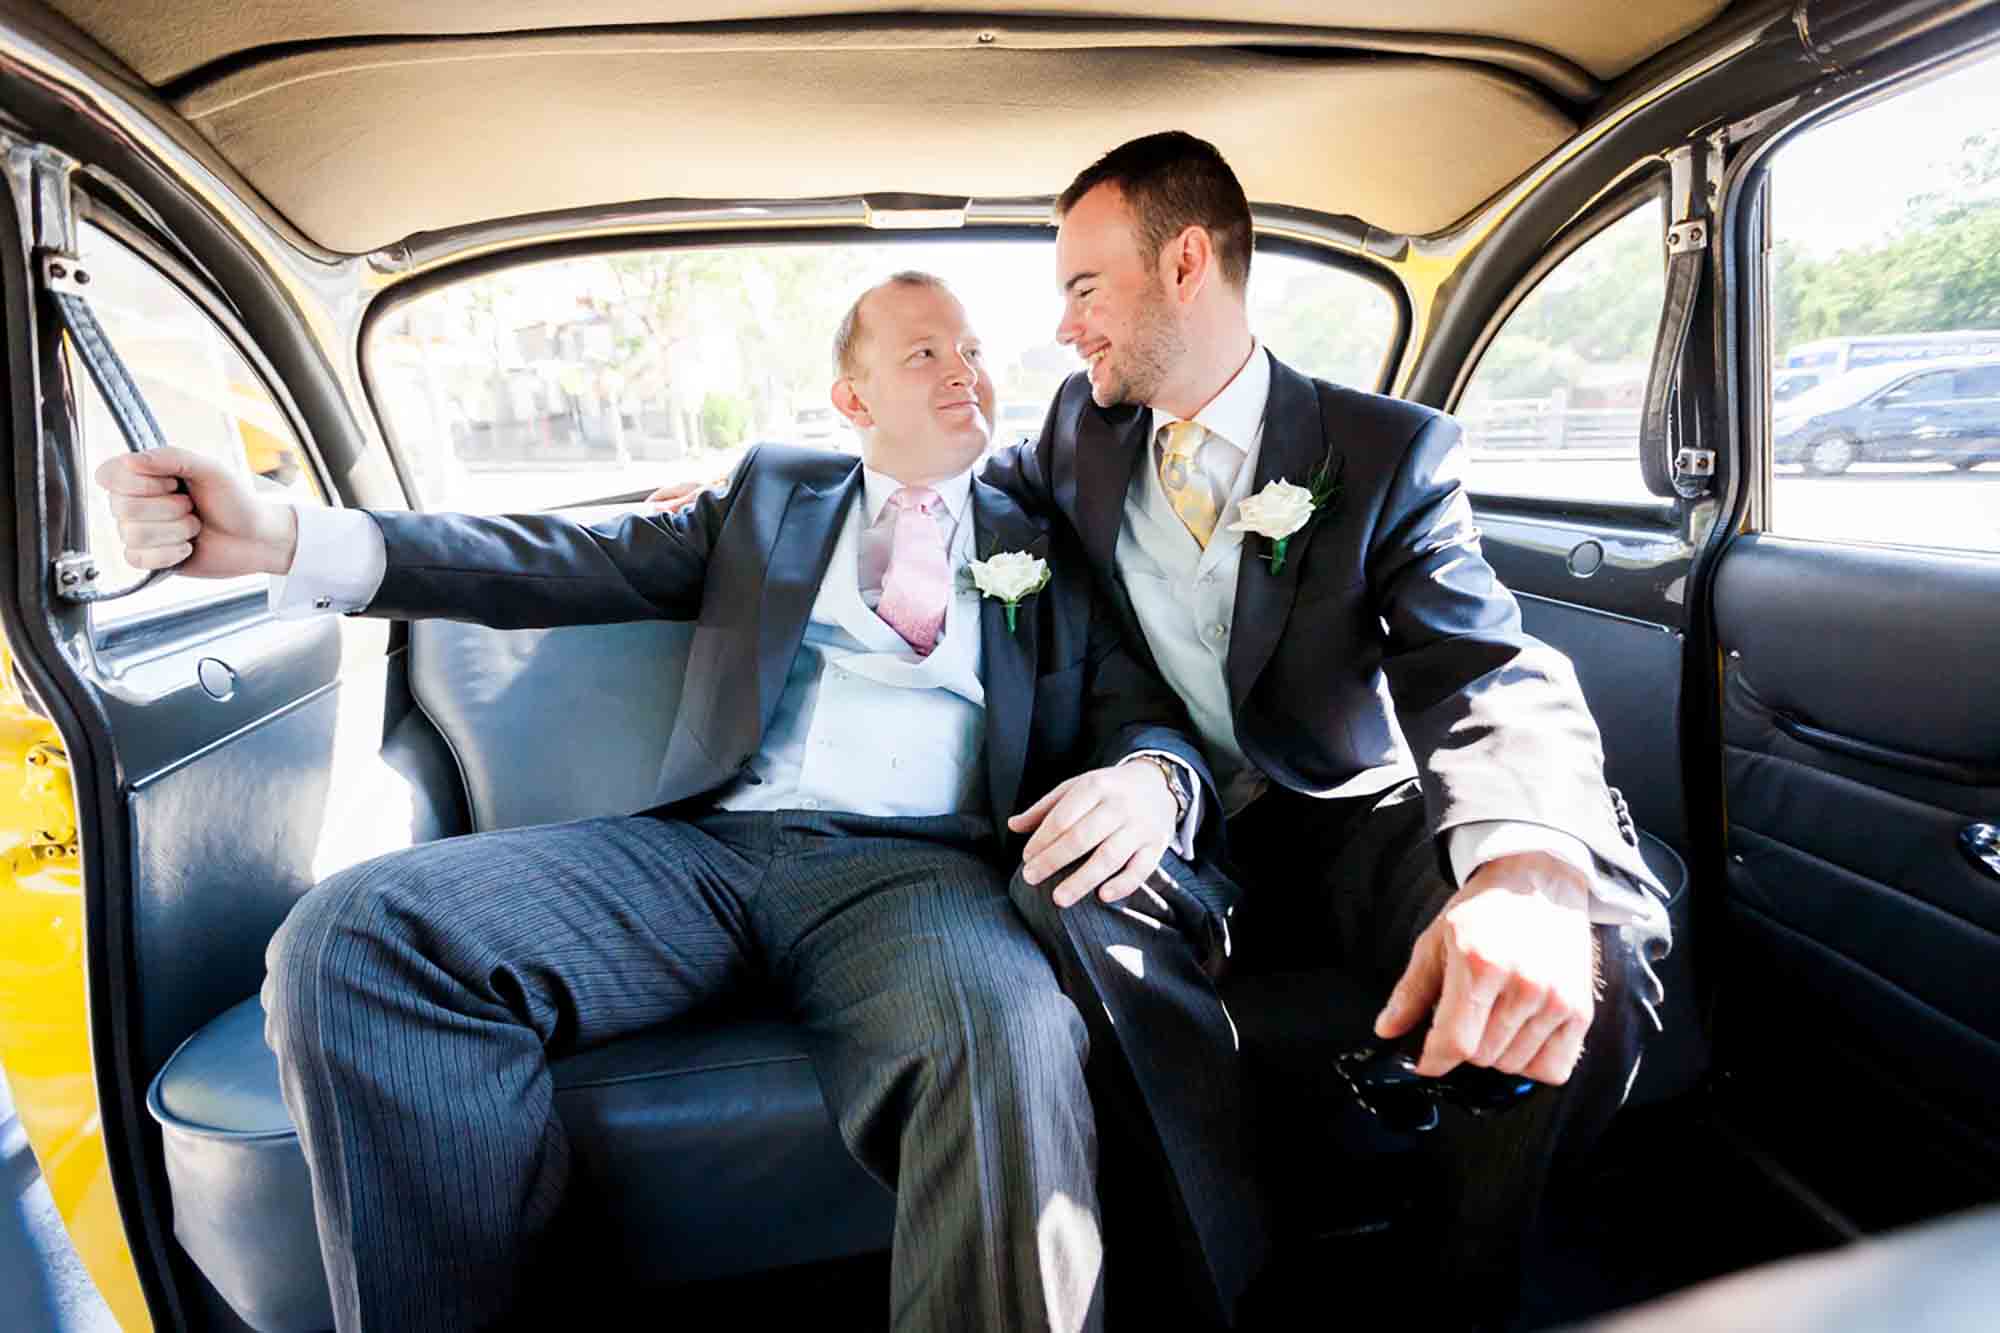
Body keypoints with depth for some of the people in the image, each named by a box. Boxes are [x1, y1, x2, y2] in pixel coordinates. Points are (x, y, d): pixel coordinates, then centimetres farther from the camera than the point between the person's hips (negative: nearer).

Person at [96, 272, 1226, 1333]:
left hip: (913, 861, -2)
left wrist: (1148, 777, -15)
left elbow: (1144, 706, 13)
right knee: (353, 936, -20)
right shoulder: (773, 491, 23)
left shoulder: (1042, 546, 21)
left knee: (1006, 1043, -38)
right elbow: (576, 563, 13)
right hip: (709, 842, 3)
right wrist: (283, 539, -1)